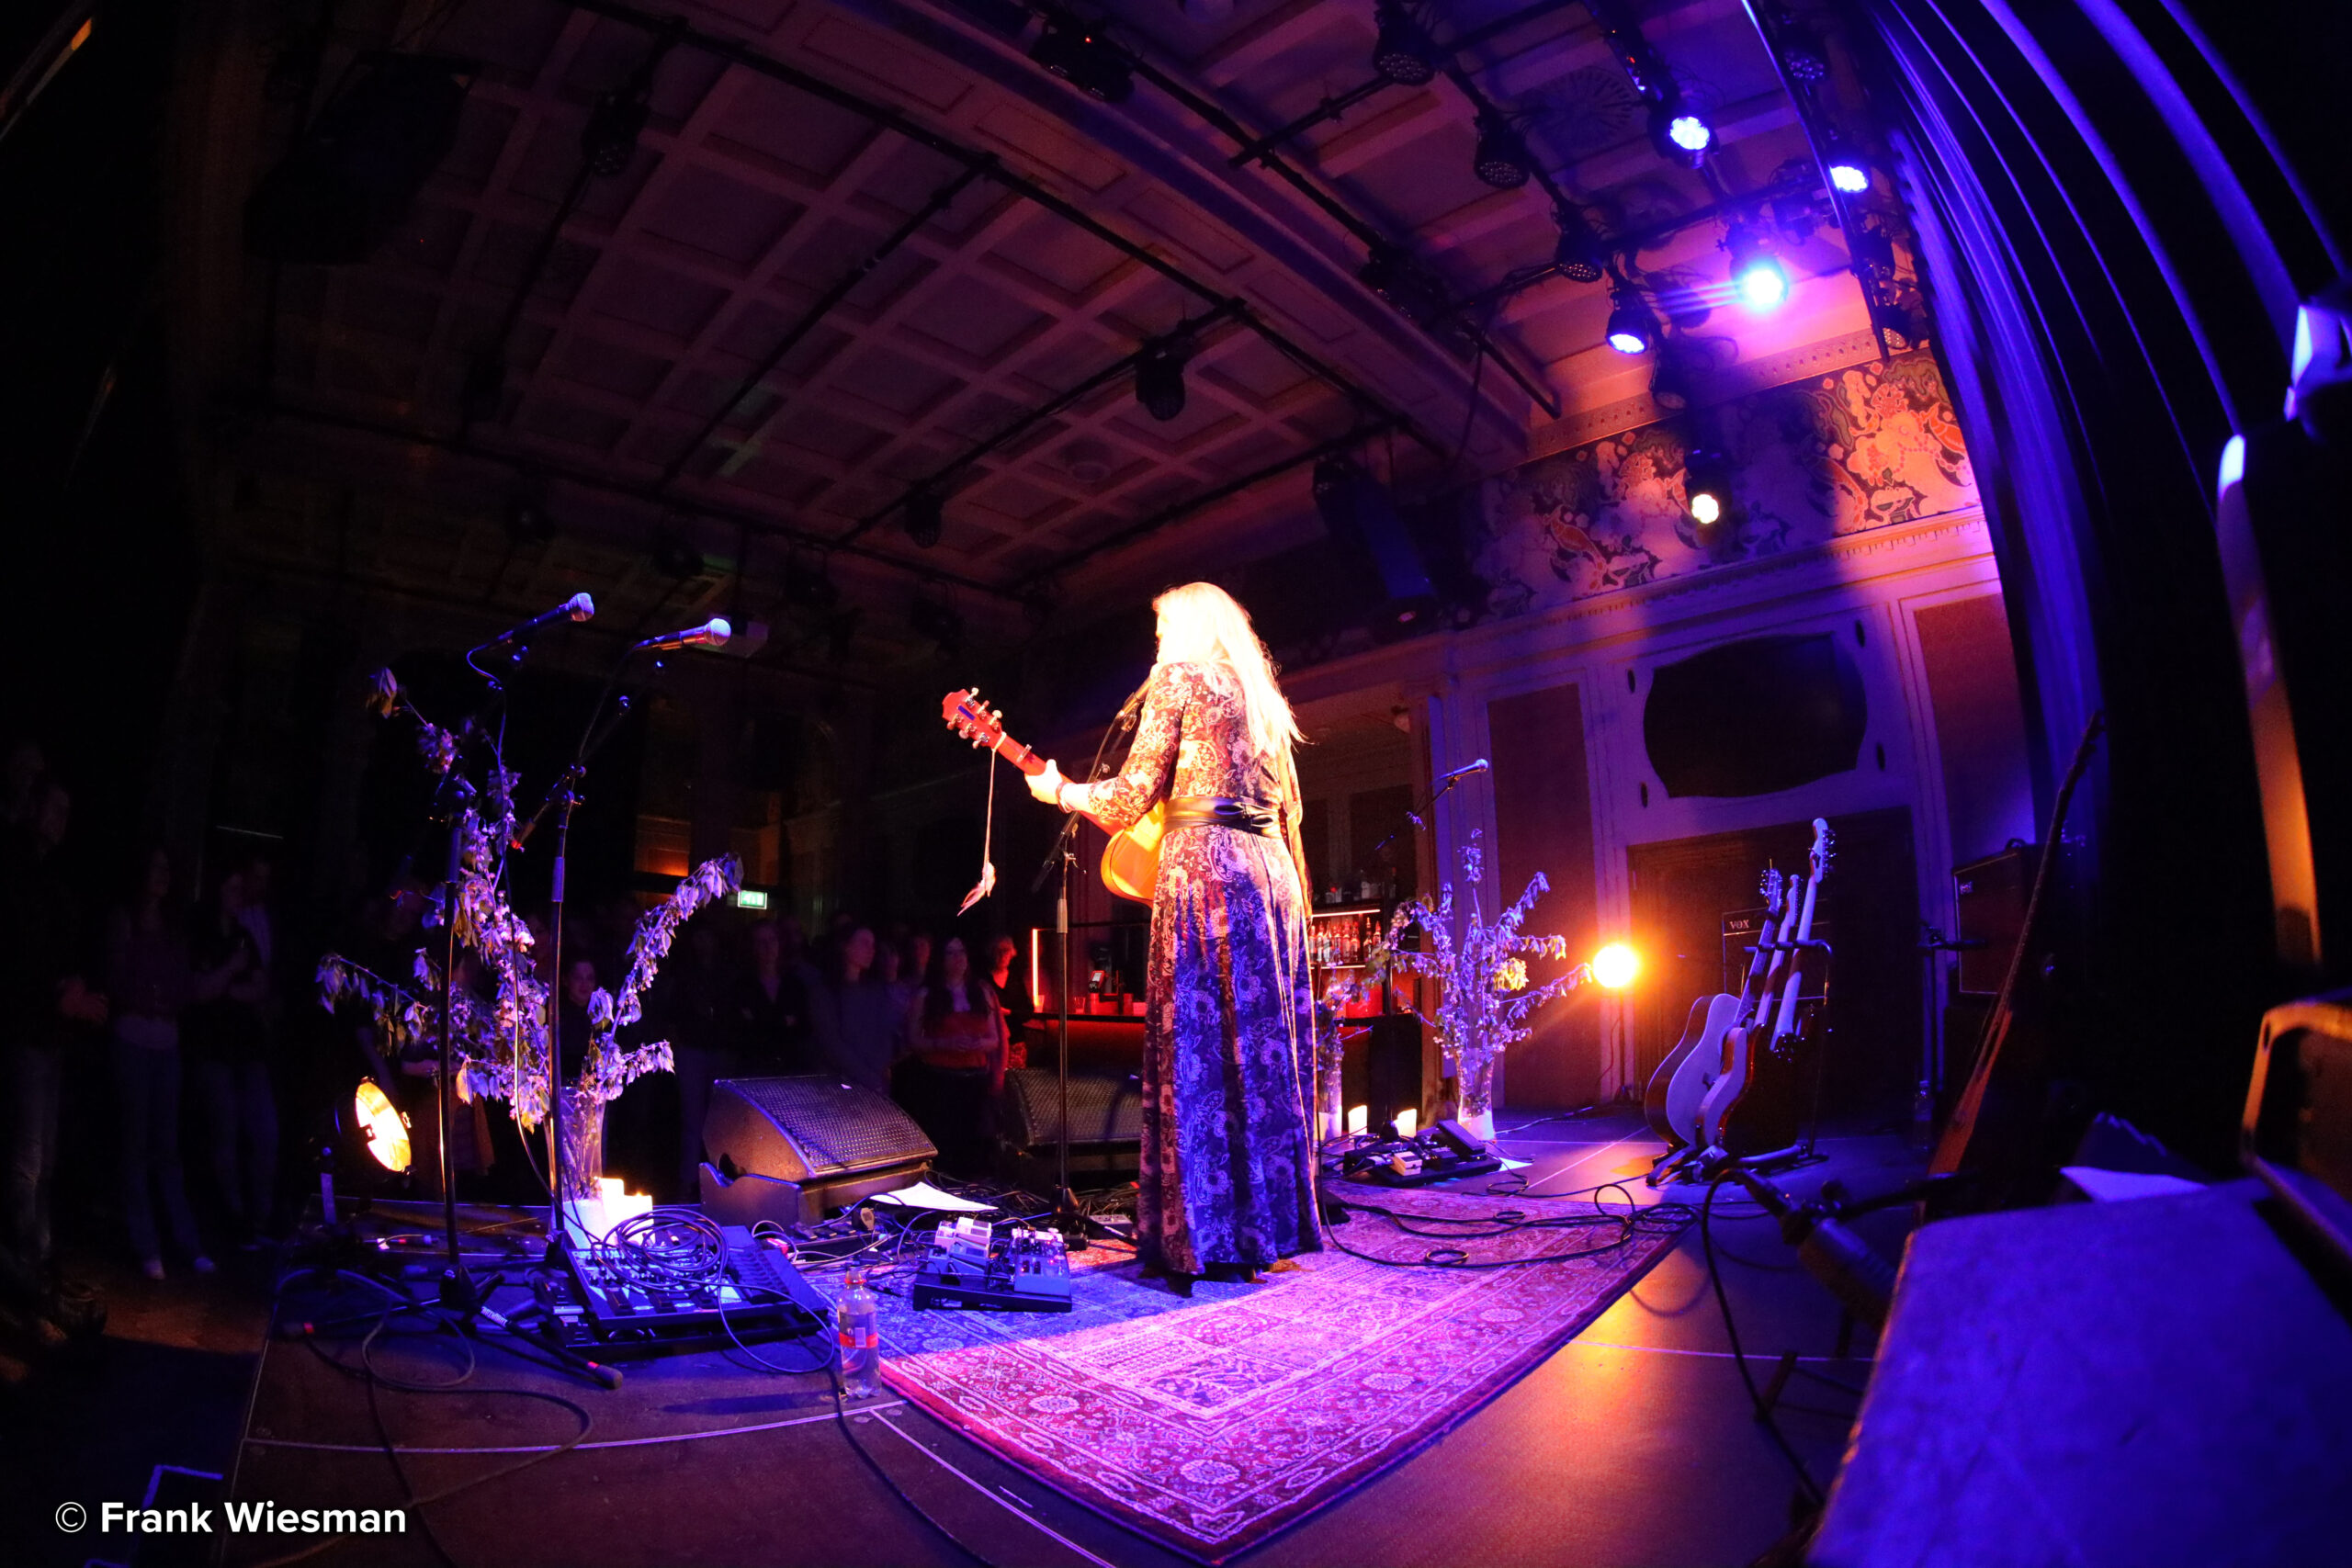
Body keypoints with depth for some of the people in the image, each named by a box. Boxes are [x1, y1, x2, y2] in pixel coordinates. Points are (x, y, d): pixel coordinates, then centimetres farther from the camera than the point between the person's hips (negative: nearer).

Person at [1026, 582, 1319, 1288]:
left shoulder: (1177, 677, 2)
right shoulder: (1261, 693, 23)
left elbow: (1131, 798, -4)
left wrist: (1058, 789, 12)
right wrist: (1292, 895, 25)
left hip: (1205, 866, -7)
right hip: (1273, 871, 8)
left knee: (1197, 1051, -4)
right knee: (1266, 1047, 9)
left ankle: (1203, 1238, 0)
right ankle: (1266, 1222, 16)